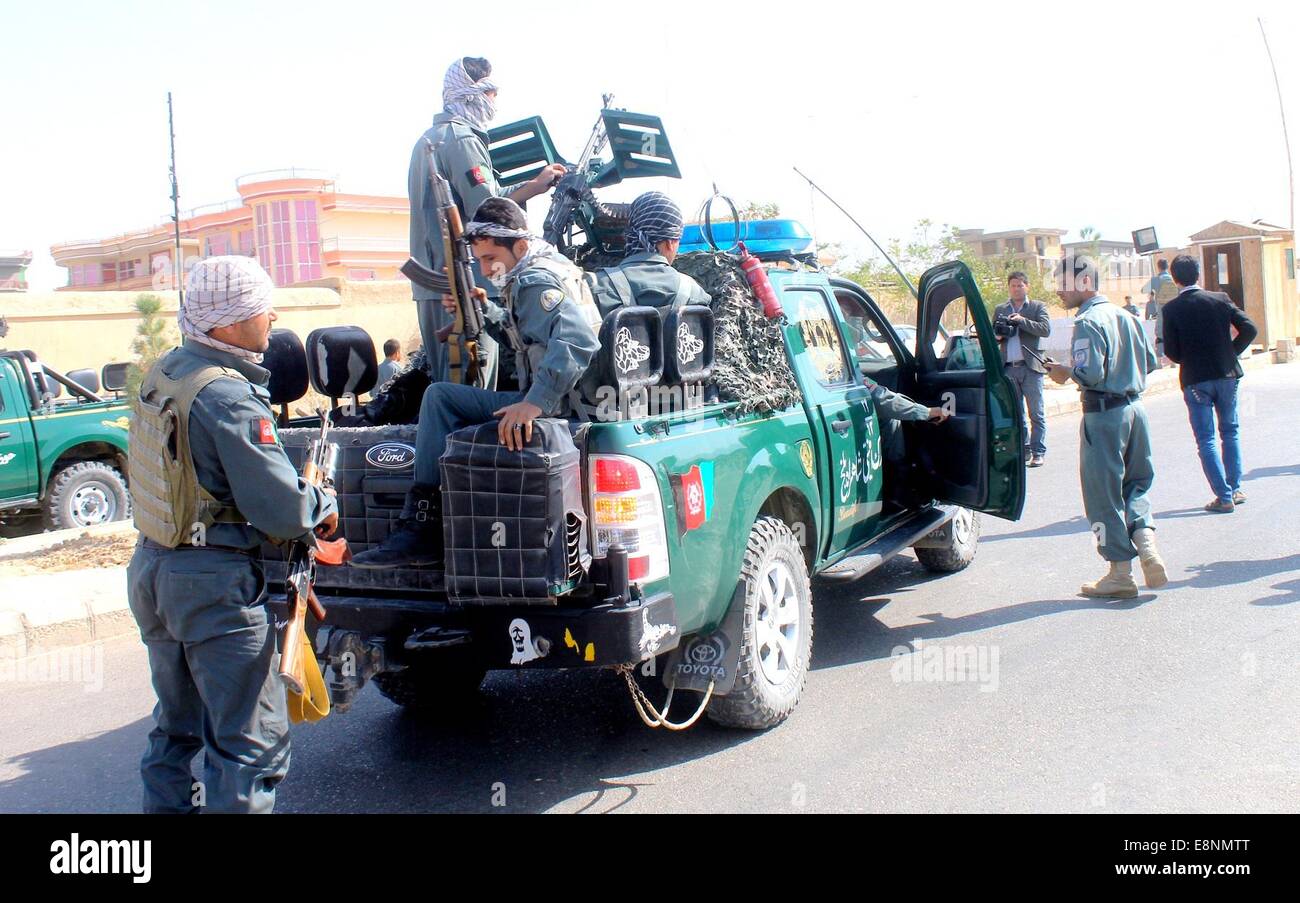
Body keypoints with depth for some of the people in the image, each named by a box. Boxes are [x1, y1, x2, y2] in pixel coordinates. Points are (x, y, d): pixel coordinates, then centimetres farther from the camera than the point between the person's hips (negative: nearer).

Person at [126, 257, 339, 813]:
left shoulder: (165, 373, 5)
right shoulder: (229, 398, -22)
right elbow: (281, 508, -23)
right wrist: (324, 508, -2)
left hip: (153, 567, 10)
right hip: (213, 584, -9)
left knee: (177, 723, 24)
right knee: (251, 740, 1)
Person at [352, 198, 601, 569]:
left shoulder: (534, 282, -17)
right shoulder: (552, 264, 15)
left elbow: (578, 340, -36)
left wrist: (535, 402, -42)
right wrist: (485, 310, 14)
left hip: (555, 409, -11)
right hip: (546, 400, 11)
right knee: (439, 395, 17)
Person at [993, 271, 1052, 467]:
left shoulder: (1038, 307, 6)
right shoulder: (1000, 310, 16)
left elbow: (1046, 329, -8)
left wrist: (1022, 320, -17)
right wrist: (997, 337, -3)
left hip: (1030, 367, -3)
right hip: (1009, 368, 4)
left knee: (1037, 413, -1)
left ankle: (1038, 452, 3)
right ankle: (1024, 448, 18)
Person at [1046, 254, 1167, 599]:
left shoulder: (1087, 322, -14)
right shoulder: (1124, 316, 12)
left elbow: (1091, 373, -21)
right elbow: (1149, 361, 16)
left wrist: (1066, 372, -3)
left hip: (1104, 414, -8)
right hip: (1134, 407, 8)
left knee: (1104, 493, 2)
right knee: (1136, 481, 21)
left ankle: (1121, 574, 7)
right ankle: (1145, 538, -2)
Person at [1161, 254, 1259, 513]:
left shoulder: (1172, 309, -8)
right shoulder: (1220, 299, -2)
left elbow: (1171, 350, -8)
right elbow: (1249, 329, -6)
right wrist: (1231, 353, 8)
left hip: (1195, 380, -2)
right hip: (1227, 374, 3)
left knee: (1206, 440, 2)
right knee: (1230, 432, 18)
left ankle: (1224, 497, -2)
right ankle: (1234, 489, 22)